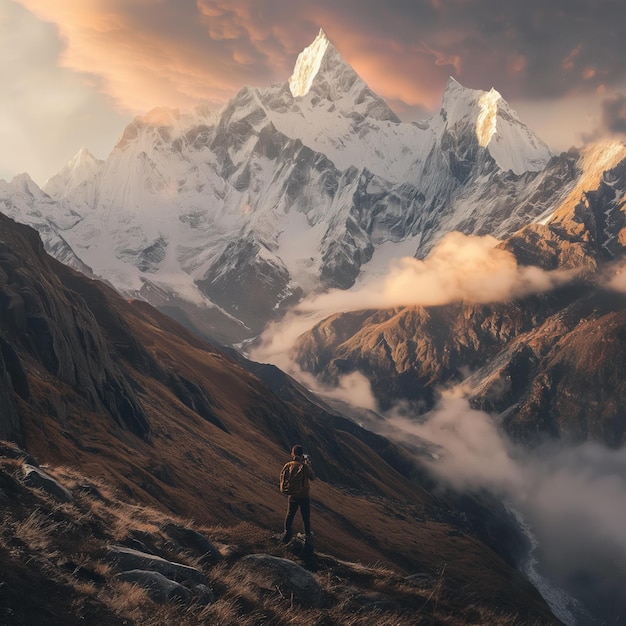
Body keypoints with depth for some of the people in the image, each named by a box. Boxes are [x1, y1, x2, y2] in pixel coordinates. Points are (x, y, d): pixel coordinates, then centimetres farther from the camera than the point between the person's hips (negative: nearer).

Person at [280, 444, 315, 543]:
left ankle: (287, 534, 24)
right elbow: (313, 477, -4)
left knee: (290, 516, 19)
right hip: (304, 497, -2)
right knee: (306, 518, 15)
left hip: (292, 496, 2)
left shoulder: (288, 466, -11)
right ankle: (307, 535, 25)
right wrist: (308, 465, 2)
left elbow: (283, 478, -4)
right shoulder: (305, 467, -19)